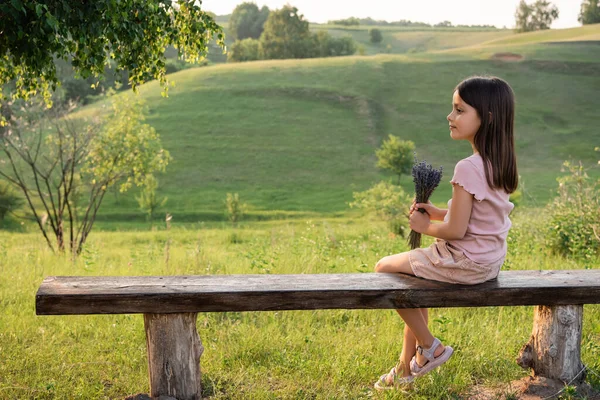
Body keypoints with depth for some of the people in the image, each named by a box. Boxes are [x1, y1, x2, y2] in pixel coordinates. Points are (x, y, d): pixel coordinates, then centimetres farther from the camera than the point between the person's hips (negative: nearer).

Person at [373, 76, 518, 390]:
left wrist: (425, 226, -7)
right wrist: (437, 213, 5)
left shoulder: (468, 168, -26)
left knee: (384, 268, 6)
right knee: (413, 275, 27)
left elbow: (456, 230, -24)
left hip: (465, 263, -9)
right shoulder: (500, 163, 2)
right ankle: (406, 365, 29)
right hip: (489, 260, 9)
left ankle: (430, 347, 16)